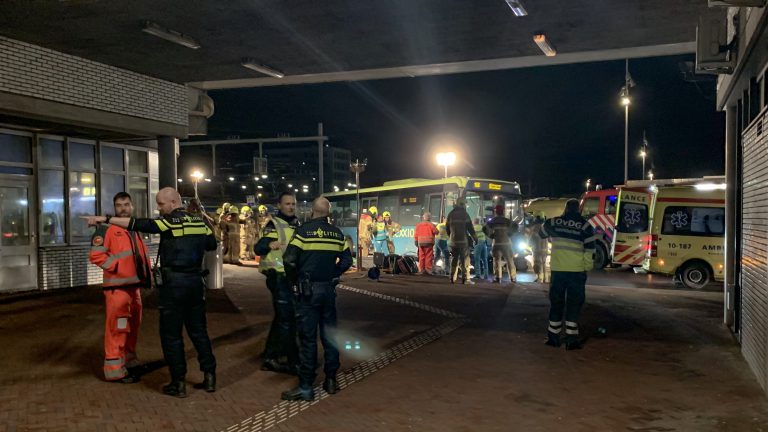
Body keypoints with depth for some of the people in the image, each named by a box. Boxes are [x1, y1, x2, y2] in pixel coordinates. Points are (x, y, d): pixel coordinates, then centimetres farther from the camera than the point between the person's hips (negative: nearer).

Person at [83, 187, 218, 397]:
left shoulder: (170, 222, -10)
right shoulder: (199, 221, 7)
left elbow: (137, 224, -18)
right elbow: (212, 244, 18)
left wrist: (105, 219, -17)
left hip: (174, 283, -6)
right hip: (196, 281, 6)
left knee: (171, 334, 4)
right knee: (198, 330, 14)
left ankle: (178, 383, 6)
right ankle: (209, 376, 14)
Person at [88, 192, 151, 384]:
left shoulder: (135, 229, 18)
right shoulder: (107, 229, -8)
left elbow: (142, 255, 25)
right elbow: (96, 255, -18)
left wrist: (147, 275, 14)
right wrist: (116, 267, -18)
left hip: (134, 285, 8)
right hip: (117, 287, -8)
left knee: (133, 326, 15)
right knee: (117, 327, -6)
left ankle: (129, 362, 27)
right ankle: (114, 369, 0)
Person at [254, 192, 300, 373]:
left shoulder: (297, 224, 13)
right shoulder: (274, 225, -11)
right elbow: (259, 248, -27)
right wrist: (269, 244, -47)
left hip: (292, 277, 9)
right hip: (279, 277, -8)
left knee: (282, 318, 15)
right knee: (287, 319, -5)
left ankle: (269, 357, 25)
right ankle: (293, 361, 3)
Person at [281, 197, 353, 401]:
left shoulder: (303, 231, -9)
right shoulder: (337, 233, 5)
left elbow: (289, 260, -16)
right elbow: (346, 260, 7)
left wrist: (294, 280, -2)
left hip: (308, 290, -4)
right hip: (329, 289, 4)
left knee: (308, 338, -1)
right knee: (329, 335, 13)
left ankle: (305, 387, 3)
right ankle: (331, 380, 21)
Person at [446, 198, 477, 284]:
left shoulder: (451, 214, 10)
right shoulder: (464, 214, -7)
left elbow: (447, 228, 14)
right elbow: (470, 228, -9)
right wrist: (474, 238, -1)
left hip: (453, 241, 5)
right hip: (463, 240, -5)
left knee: (454, 260, 12)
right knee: (465, 260, -3)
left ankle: (453, 278, 11)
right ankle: (465, 279, -7)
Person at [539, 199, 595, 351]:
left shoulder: (554, 222, 3)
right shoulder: (584, 225, -3)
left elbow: (542, 234, 22)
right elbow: (590, 249, -7)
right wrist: (587, 267, 2)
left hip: (557, 269, 2)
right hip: (576, 270, -2)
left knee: (556, 302, 11)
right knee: (574, 304, 4)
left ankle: (553, 337, 15)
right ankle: (571, 339, 1)